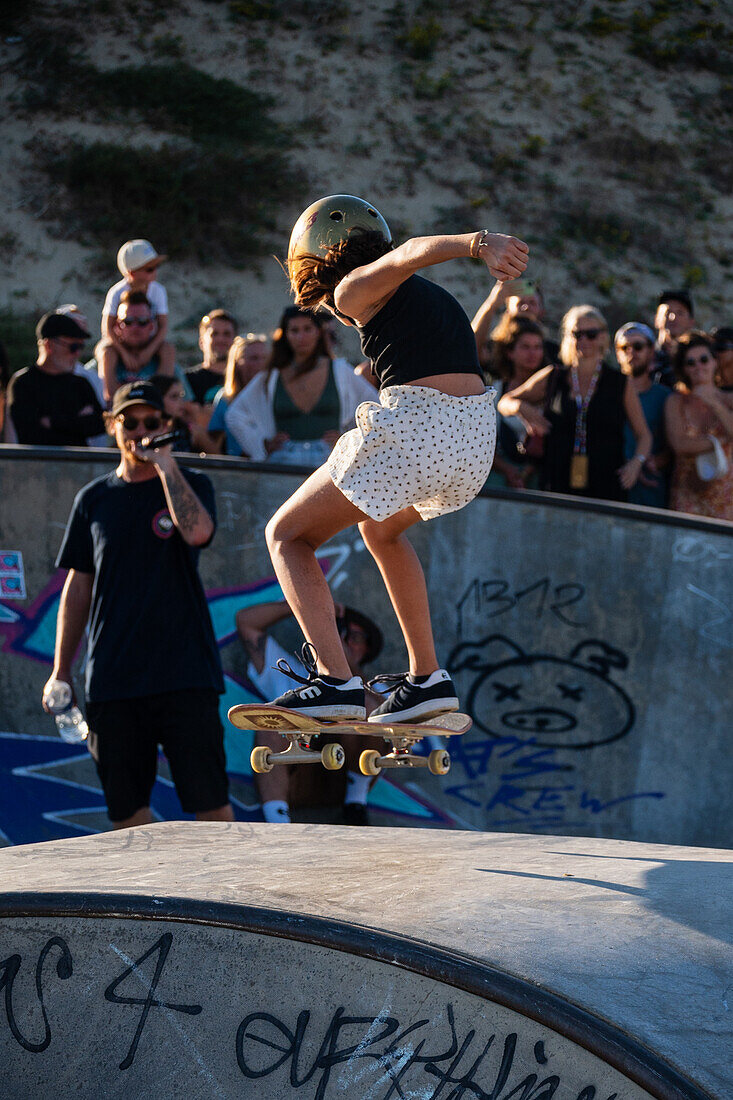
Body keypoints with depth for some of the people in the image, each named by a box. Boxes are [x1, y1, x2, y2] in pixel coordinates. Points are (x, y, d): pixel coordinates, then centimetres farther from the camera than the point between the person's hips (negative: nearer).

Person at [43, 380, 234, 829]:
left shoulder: (191, 485, 6)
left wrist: (165, 464, -14)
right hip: (112, 677, 3)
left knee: (210, 803, -7)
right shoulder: (94, 498, 14)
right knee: (127, 809, 4)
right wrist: (61, 671, 13)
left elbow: (198, 532, -18)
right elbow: (79, 586, 17)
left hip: (186, 673, -3)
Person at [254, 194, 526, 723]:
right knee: (381, 529, 35)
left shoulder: (355, 287, 5)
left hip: (413, 428, -8)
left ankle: (336, 680, -7)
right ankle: (428, 677, 29)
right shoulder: (428, 296, 28)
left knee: (287, 535, 10)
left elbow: (411, 251, -16)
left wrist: (478, 242, -37)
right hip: (479, 436, 8)